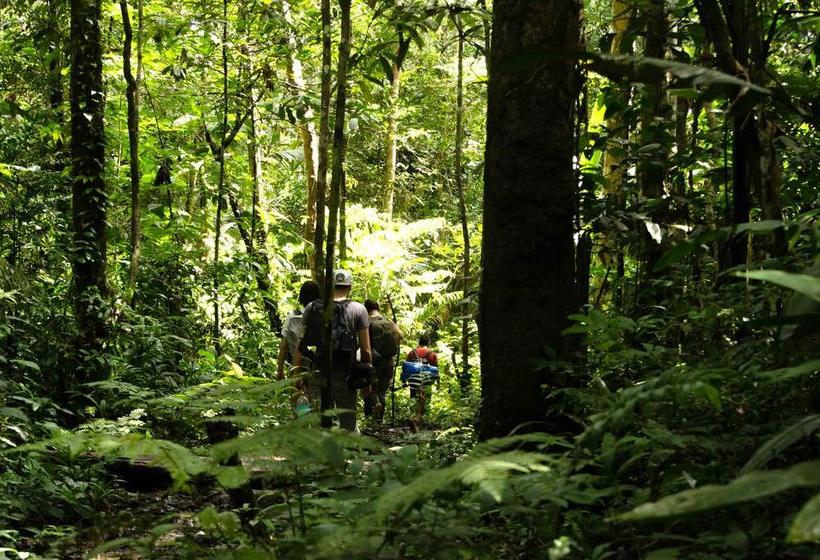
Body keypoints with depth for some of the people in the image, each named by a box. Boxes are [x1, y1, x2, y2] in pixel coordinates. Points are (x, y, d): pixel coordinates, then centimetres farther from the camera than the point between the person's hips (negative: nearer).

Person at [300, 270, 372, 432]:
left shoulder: (312, 308, 4)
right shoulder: (358, 310, -2)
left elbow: (300, 345, 3)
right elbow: (365, 349, -4)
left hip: (317, 369, 3)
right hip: (344, 371, -2)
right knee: (347, 420, 5)